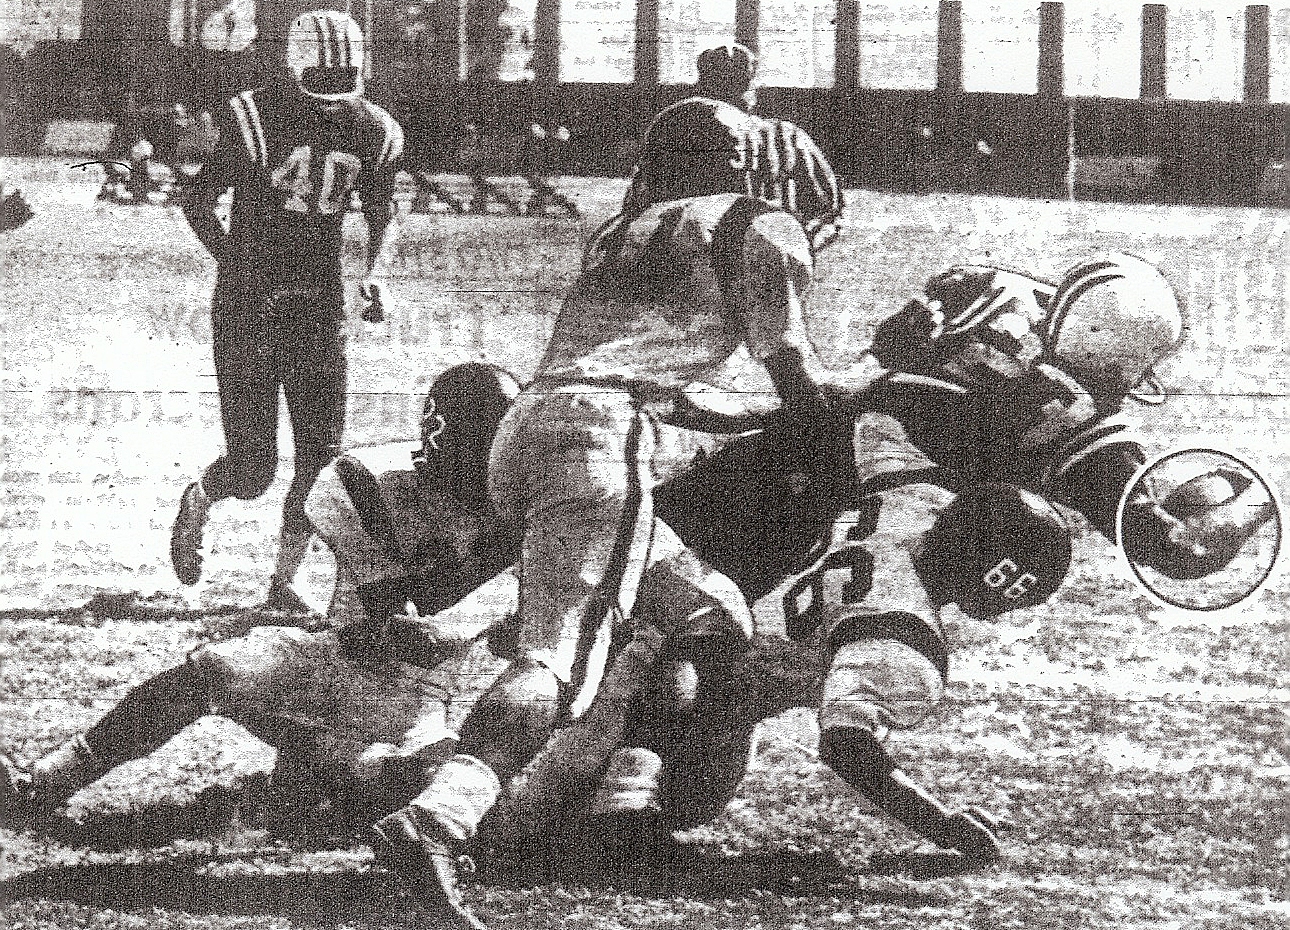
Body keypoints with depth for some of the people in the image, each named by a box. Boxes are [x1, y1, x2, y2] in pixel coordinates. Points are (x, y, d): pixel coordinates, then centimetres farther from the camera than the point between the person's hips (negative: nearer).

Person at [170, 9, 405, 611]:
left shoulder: (371, 131, 2)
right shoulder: (255, 117, -12)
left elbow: (382, 215, 17)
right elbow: (199, 203, -4)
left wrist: (375, 275, -1)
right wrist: (240, 273, -11)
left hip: (319, 306, 4)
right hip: (249, 305, -4)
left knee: (320, 457, 0)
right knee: (252, 471, -4)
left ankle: (284, 579, 14)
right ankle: (196, 503, 29)